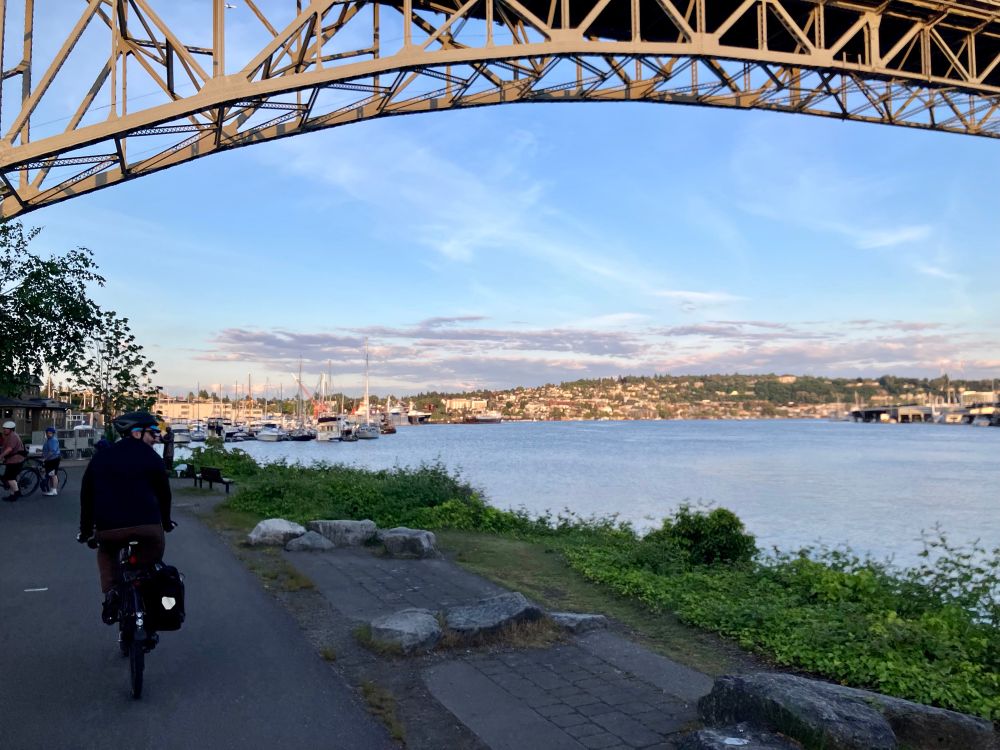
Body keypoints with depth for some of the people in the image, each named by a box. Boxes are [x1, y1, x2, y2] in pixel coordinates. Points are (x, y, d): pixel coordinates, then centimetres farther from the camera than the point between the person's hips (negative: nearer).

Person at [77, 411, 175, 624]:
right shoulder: (150, 456, 6)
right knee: (154, 552, 23)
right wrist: (166, 522, 27)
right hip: (147, 526, -3)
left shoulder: (100, 457, 16)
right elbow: (163, 493, 11)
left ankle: (110, 592, 12)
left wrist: (86, 530, 29)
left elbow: (87, 496, 19)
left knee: (106, 552, 32)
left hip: (108, 528, 3)